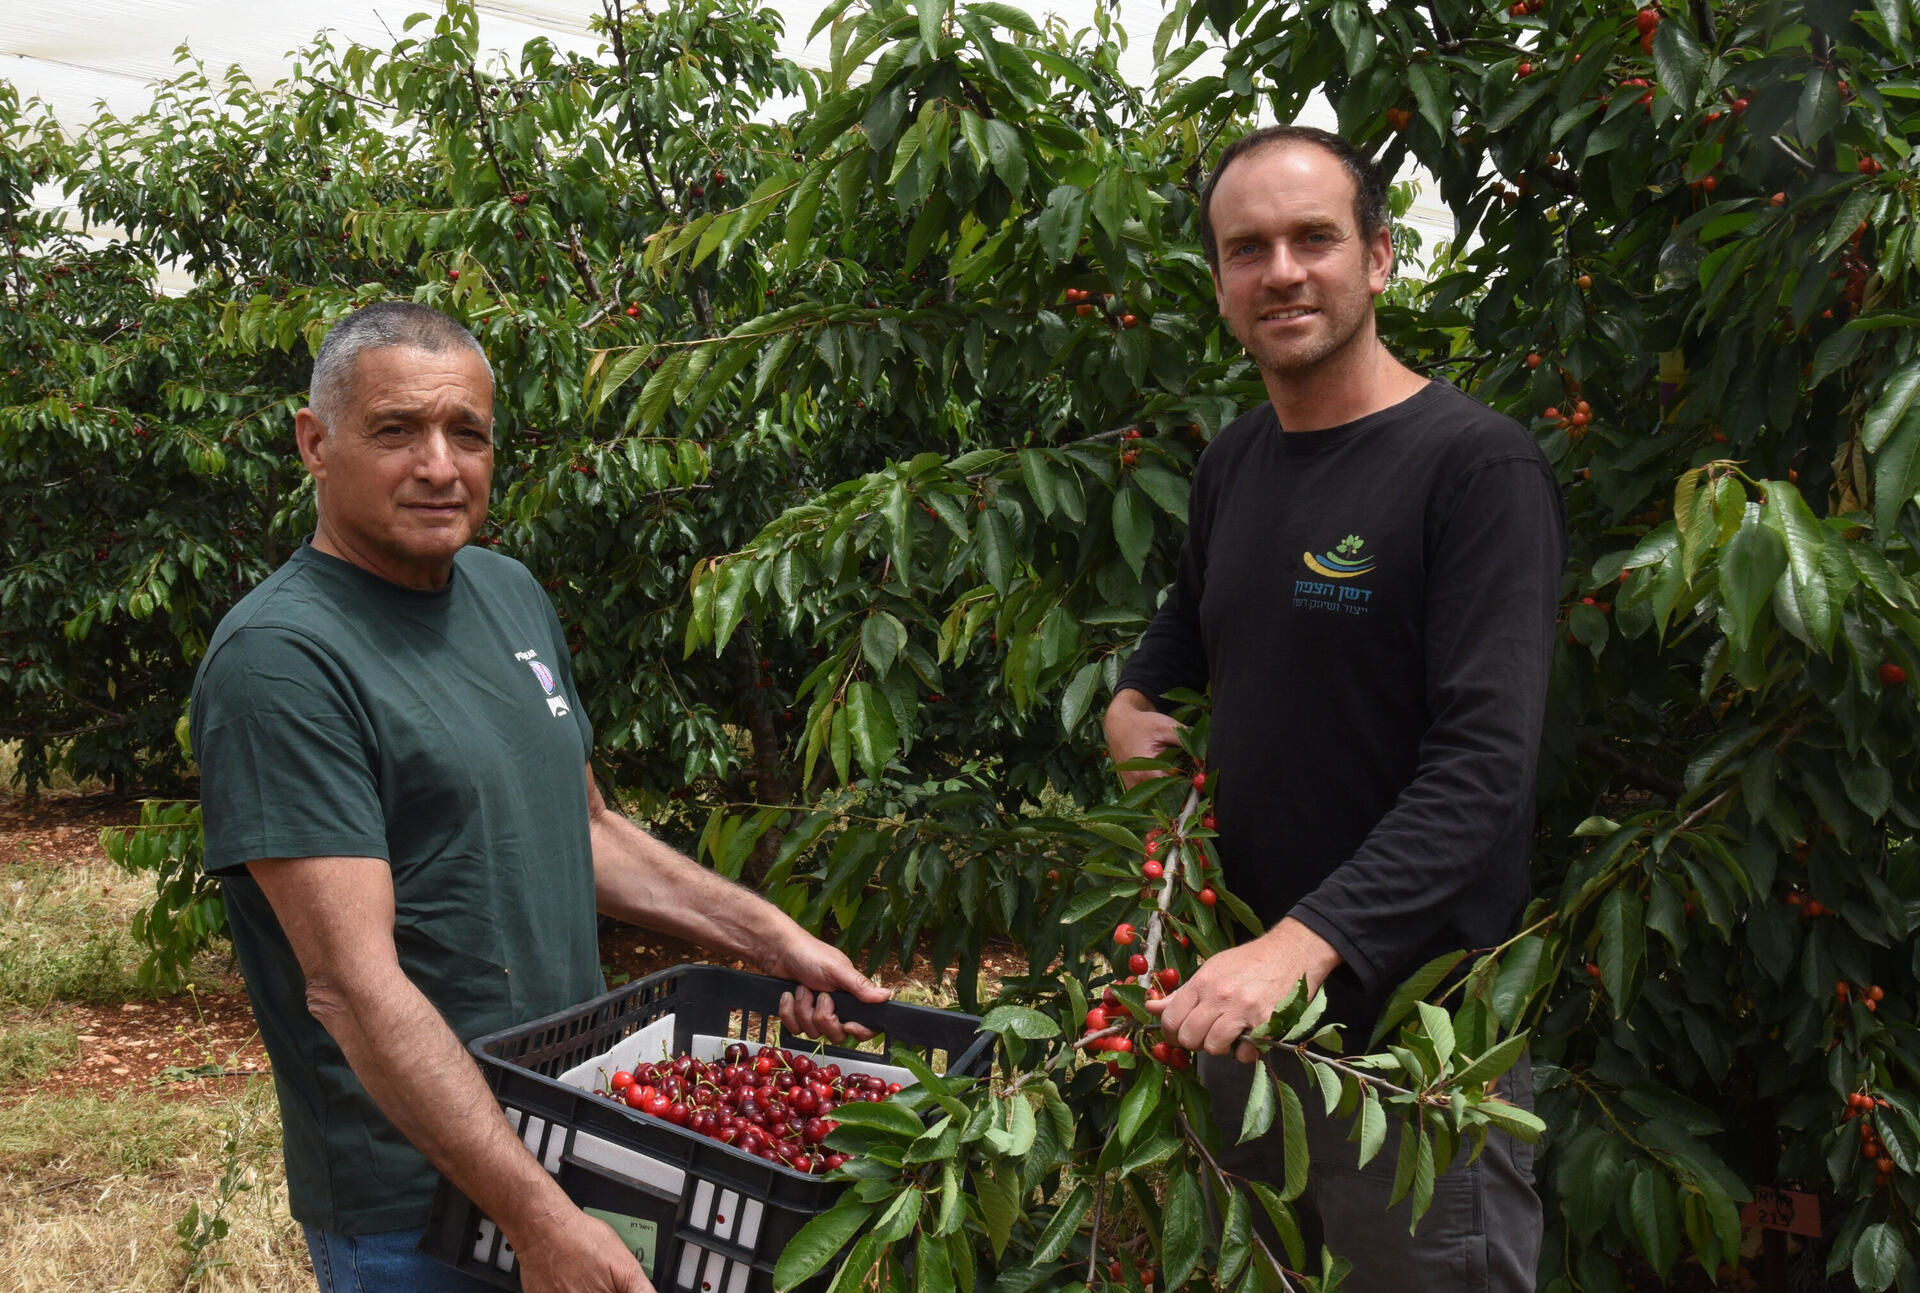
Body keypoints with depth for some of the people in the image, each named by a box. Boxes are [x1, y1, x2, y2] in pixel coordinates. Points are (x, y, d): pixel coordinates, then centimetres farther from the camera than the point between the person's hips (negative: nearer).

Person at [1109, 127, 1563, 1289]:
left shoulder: (1476, 466, -14)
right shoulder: (1235, 461, 8)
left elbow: (1483, 765, -22)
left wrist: (1304, 943, -32)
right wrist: (1133, 701, 6)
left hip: (1418, 1023, -7)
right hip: (1244, 992, 7)